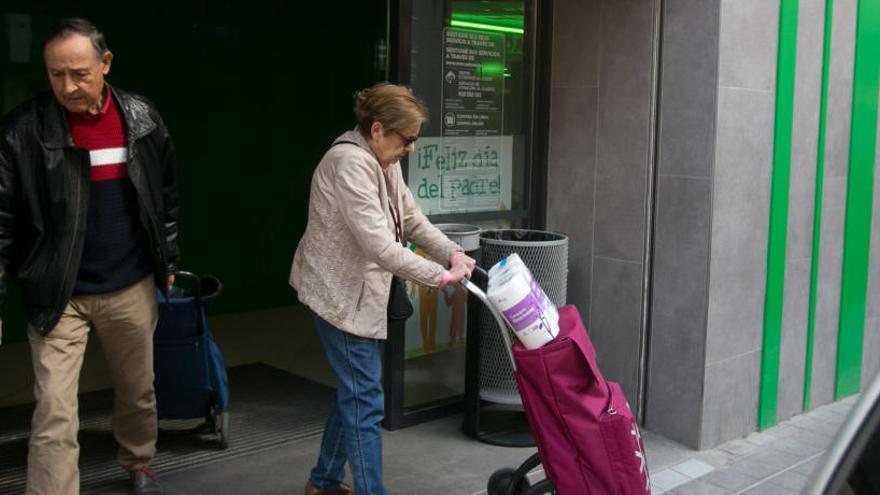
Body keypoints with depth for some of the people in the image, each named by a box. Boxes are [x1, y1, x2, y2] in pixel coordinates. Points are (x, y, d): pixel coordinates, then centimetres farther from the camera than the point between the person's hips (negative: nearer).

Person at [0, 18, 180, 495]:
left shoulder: (143, 120, -3)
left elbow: (166, 197, 9)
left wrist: (168, 263, 14)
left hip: (131, 288, 3)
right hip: (57, 295, -3)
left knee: (138, 391, 19)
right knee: (54, 415, -5)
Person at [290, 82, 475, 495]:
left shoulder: (383, 161, 8)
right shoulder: (350, 163, -23)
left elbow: (412, 220, 11)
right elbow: (380, 246, -28)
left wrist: (453, 253, -5)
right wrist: (438, 276, -22)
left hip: (361, 293, 10)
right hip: (340, 294, -10)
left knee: (354, 392, 18)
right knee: (365, 401, -6)